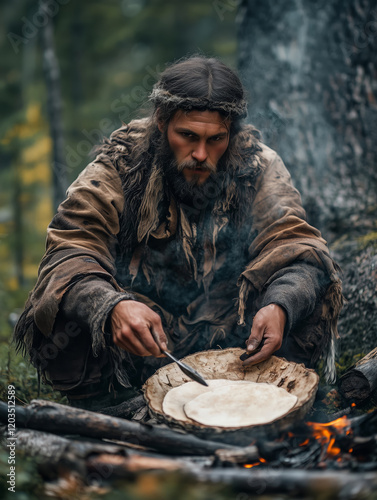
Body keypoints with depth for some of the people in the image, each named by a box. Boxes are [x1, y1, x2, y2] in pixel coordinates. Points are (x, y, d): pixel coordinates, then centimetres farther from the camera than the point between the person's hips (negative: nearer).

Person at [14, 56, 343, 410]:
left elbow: (294, 245, -13)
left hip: (230, 336, 1)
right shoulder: (118, 166, -12)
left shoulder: (258, 167, -7)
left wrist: (279, 306, -37)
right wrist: (112, 307, -43)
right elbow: (70, 251, -21)